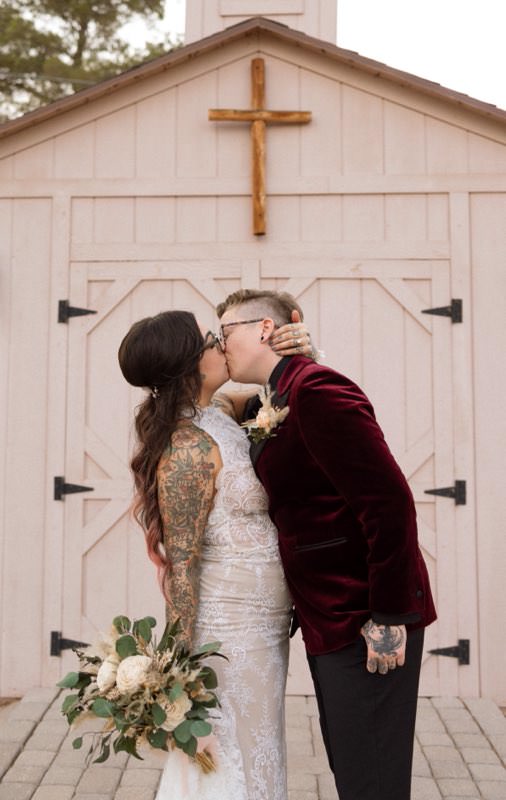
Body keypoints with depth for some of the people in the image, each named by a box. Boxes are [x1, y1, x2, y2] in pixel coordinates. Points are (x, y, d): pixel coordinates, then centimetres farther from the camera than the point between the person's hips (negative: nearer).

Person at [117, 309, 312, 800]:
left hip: (263, 626, 9)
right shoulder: (189, 448, -22)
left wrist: (302, 355, -4)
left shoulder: (220, 413, 3)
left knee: (251, 758, 23)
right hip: (233, 629, -9)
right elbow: (181, 565, -23)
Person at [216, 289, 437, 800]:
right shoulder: (273, 406, 12)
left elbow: (388, 502, -22)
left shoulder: (315, 389, -17)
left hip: (367, 621, -9)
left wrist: (390, 617, -21)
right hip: (329, 618, 10)